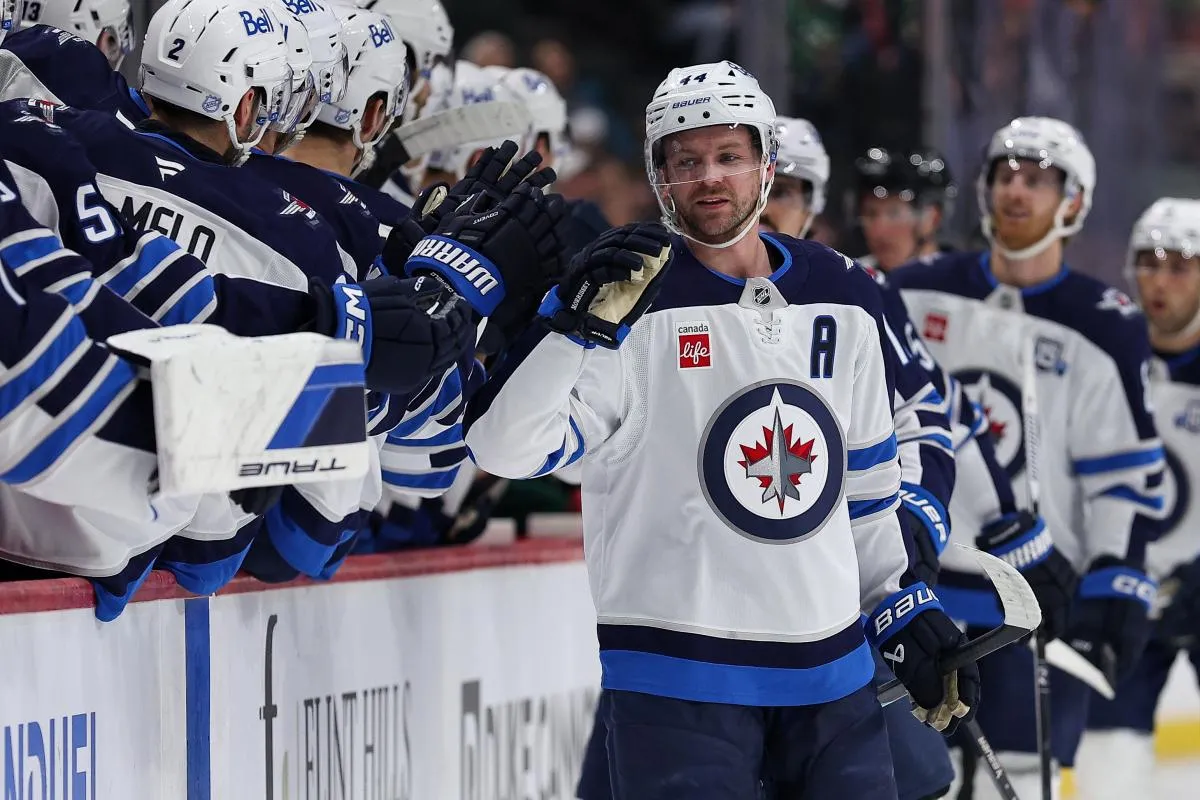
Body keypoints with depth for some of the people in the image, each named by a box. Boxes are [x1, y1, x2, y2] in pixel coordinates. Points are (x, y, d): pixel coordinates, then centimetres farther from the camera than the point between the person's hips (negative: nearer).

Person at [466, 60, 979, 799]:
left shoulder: (845, 301, 9)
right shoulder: (629, 300, -7)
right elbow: (506, 446, -17)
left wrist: (910, 614, 19)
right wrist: (580, 321, -28)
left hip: (832, 675, 5)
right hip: (677, 678, -5)